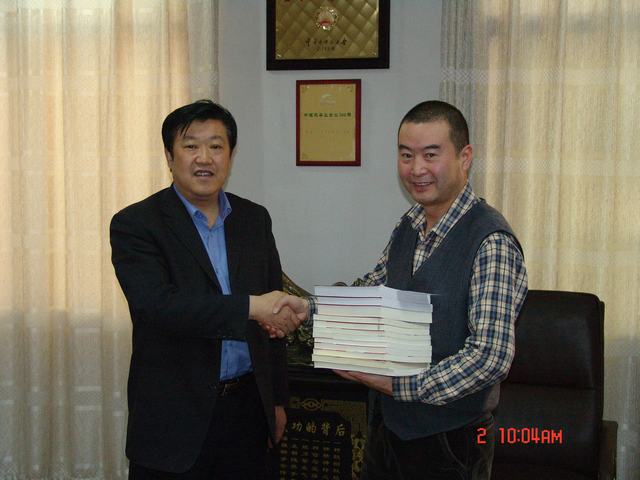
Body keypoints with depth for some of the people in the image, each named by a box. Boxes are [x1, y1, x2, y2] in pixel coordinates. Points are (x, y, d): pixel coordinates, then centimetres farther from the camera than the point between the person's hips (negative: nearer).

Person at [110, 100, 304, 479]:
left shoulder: (255, 219, 7)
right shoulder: (135, 224, -8)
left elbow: (274, 311, 11)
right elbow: (157, 305, -23)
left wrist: (278, 398, 12)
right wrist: (250, 306, -29)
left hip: (248, 407, 4)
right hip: (175, 419, -4)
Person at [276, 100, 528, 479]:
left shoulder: (492, 242, -21)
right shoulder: (409, 226, 3)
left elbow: (492, 358, -27)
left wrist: (398, 386, -25)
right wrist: (308, 307, -1)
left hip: (449, 438, -7)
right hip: (388, 421, 7)